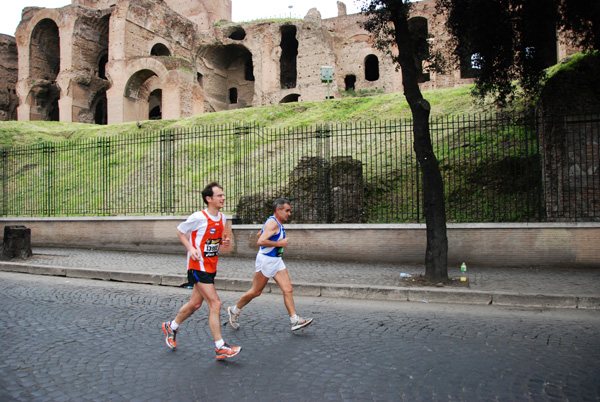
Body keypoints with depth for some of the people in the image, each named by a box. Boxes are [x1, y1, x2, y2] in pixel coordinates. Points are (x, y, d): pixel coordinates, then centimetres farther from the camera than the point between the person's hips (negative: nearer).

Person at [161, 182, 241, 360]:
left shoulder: (222, 218, 6)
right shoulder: (198, 217, -16)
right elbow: (180, 231, -3)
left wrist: (224, 242, -2)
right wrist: (191, 248, -16)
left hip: (211, 267, 8)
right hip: (198, 266, -8)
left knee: (195, 303, 18)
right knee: (215, 304, -11)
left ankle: (171, 327, 42)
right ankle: (220, 347, -2)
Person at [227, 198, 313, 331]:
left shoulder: (278, 224, 13)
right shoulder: (272, 223, -17)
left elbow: (259, 235, 26)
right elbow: (260, 241, -29)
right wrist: (279, 243, -20)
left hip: (277, 260, 9)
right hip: (266, 260, -9)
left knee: (288, 289, -1)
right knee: (256, 292, 4)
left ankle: (295, 320, 0)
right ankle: (234, 310, 24)